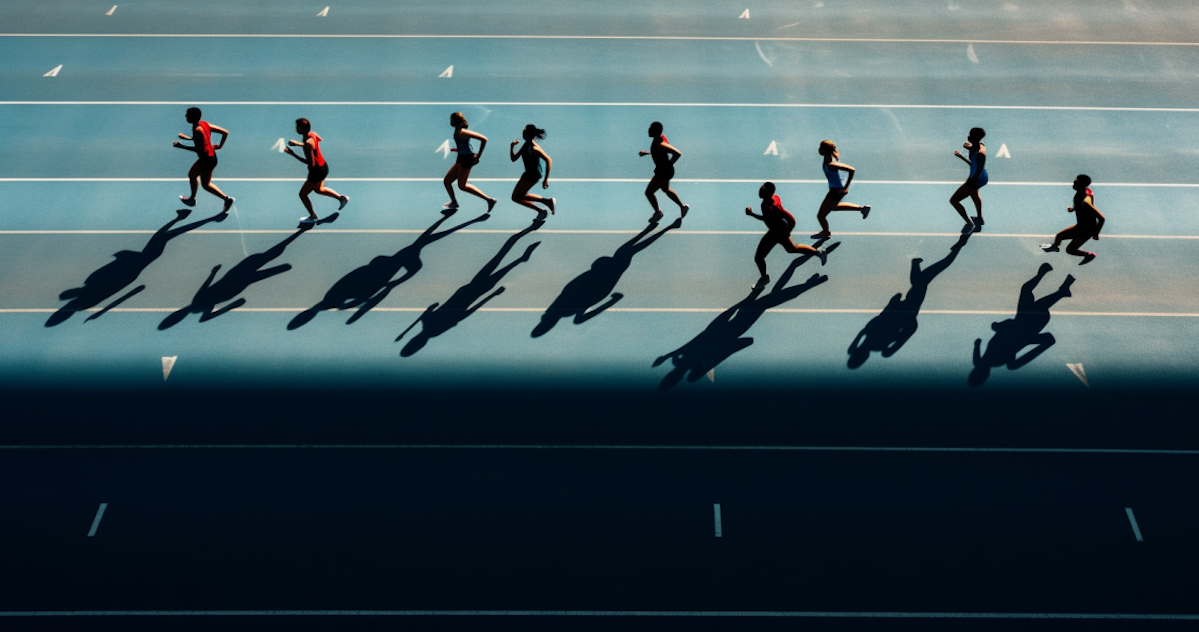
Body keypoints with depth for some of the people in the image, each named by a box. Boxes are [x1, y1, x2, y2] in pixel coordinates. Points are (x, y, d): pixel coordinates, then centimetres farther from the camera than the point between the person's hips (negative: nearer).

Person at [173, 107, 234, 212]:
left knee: (206, 184, 7)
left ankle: (227, 199, 10)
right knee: (191, 175, 25)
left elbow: (198, 149, -28)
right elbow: (225, 132, 4)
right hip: (211, 155, 10)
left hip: (207, 159, -10)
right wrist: (220, 145, 9)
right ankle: (192, 199, 40)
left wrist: (181, 146, -23)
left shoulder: (197, 130, -25)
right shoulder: (205, 124, 1)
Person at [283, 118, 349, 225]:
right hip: (323, 166, 9)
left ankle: (313, 217, 27)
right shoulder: (312, 134, -5)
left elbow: (311, 163, -31)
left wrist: (292, 154, -30)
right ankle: (342, 198, 40)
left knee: (302, 194, 10)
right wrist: (297, 144, 9)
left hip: (317, 171, -9)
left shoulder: (307, 144, -30)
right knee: (318, 189, 34)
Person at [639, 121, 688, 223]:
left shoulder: (660, 144, -32)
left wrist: (668, 165, -28)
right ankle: (683, 206, 46)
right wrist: (647, 153, 7)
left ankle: (658, 212, 30)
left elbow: (678, 153, -38)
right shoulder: (660, 137, -3)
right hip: (663, 170, 10)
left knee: (649, 192, 5)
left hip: (664, 172, -10)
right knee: (666, 189, 31)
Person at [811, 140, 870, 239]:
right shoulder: (829, 157, -8)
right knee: (834, 207, 37)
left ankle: (825, 233, 36)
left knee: (821, 215, 5)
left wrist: (846, 187, -29)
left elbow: (851, 169, -36)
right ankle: (862, 208, 40)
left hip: (836, 191, -10)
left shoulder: (831, 164, -34)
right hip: (836, 187, 10)